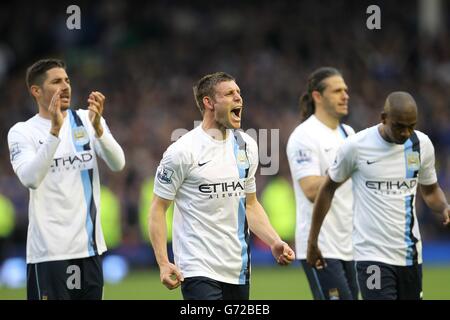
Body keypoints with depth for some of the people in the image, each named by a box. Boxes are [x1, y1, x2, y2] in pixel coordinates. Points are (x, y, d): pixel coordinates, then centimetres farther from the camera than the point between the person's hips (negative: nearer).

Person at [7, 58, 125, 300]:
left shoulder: (88, 120, 6)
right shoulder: (22, 132, -4)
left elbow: (117, 164, -7)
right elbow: (30, 179, -21)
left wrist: (97, 127, -24)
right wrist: (54, 130, -29)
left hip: (89, 246, 4)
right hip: (49, 250, -4)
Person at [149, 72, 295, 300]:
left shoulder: (246, 146, 11)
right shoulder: (183, 151, -9)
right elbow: (158, 208, -6)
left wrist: (274, 242, 5)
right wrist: (163, 263, -15)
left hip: (238, 270, 6)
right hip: (198, 270, -6)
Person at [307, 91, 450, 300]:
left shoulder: (422, 144, 2)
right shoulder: (356, 146, -9)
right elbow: (329, 189, 5)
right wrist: (312, 242, 8)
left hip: (410, 255, 5)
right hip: (372, 256, -5)